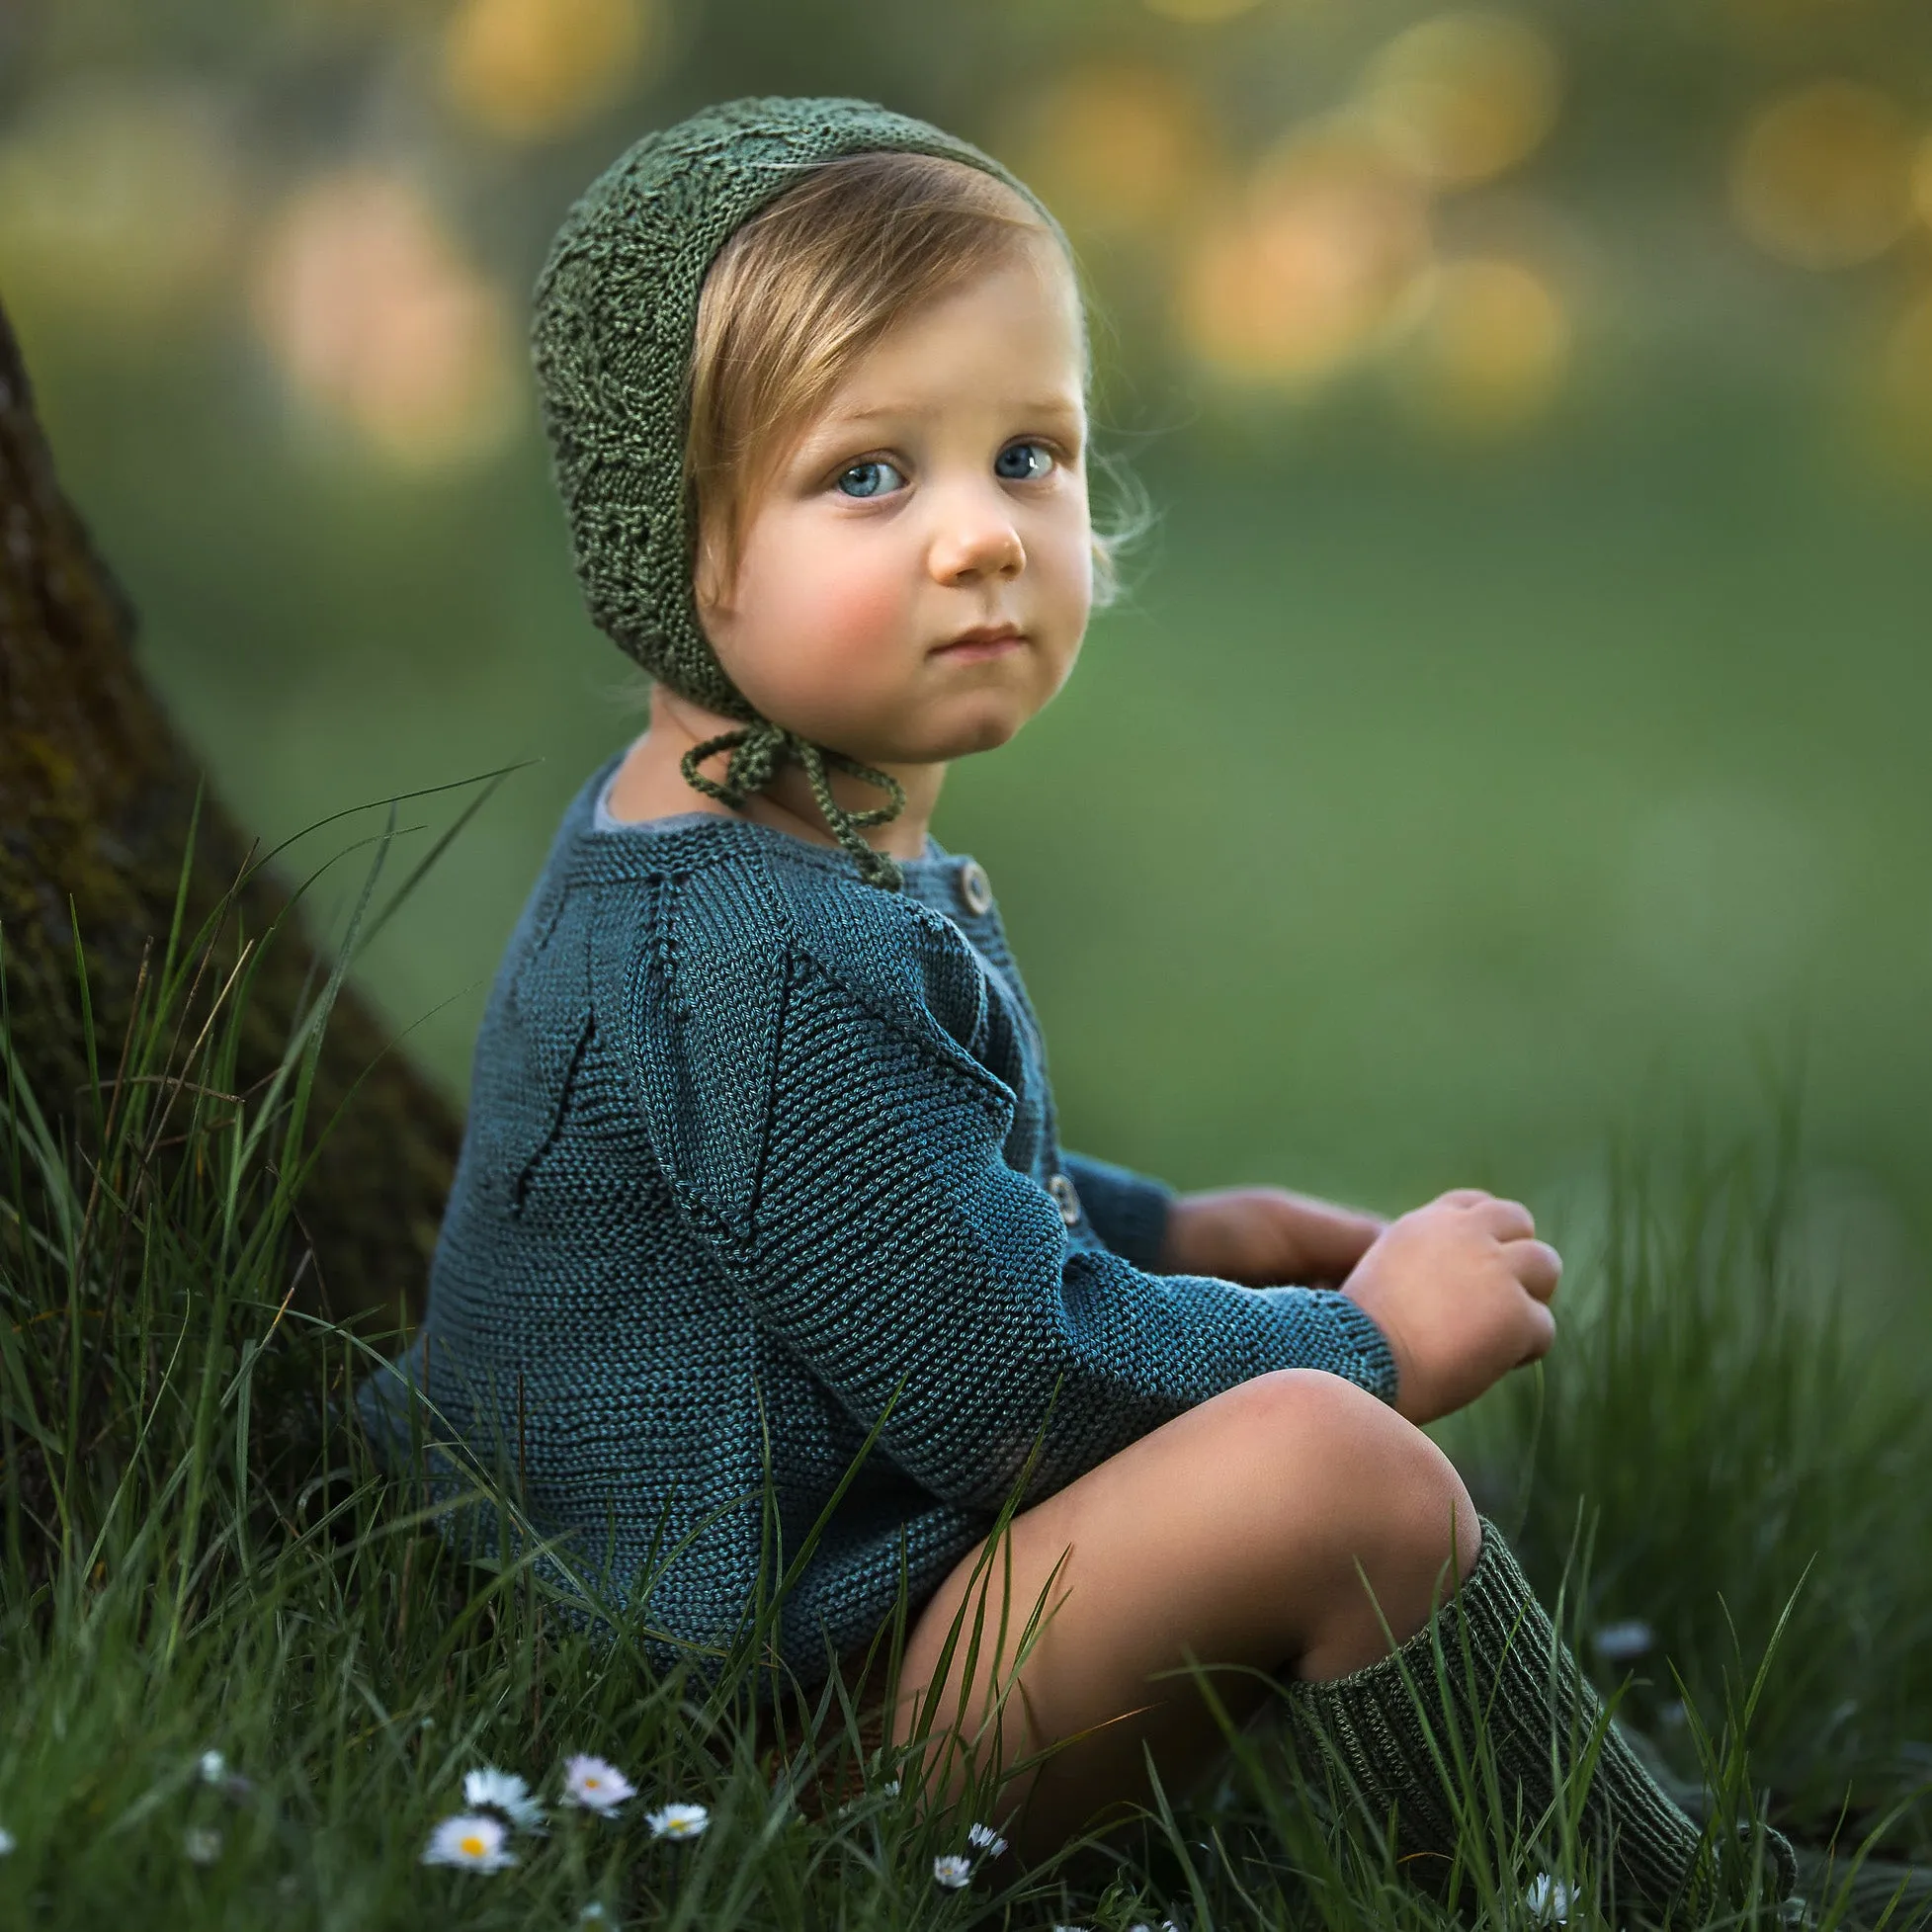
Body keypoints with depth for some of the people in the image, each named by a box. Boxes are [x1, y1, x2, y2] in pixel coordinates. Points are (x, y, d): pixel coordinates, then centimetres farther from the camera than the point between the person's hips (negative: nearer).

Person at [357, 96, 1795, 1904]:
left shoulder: (730, 834, 7)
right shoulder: (762, 952, -27)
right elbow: (1002, 1380, -24)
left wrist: (1163, 1235, 16)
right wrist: (1363, 1338, -10)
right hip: (779, 1735, -12)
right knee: (1329, 1471, -27)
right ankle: (1660, 1892, -8)